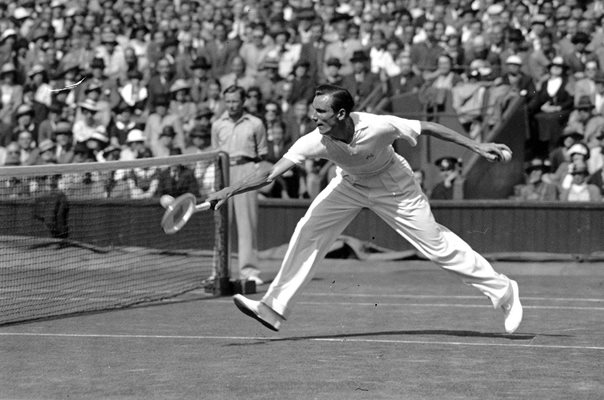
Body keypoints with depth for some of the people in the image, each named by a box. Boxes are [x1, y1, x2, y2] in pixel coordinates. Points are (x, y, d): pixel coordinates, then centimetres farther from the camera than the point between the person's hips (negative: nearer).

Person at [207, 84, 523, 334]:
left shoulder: (377, 127, -37)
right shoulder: (316, 141, -30)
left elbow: (427, 128, -24)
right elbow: (271, 174, -30)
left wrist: (476, 146, -21)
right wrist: (231, 190, -44)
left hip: (395, 187, -3)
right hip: (350, 184, 3)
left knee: (437, 245, -3)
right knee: (308, 231, -12)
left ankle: (503, 291, 14)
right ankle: (275, 308, -4)